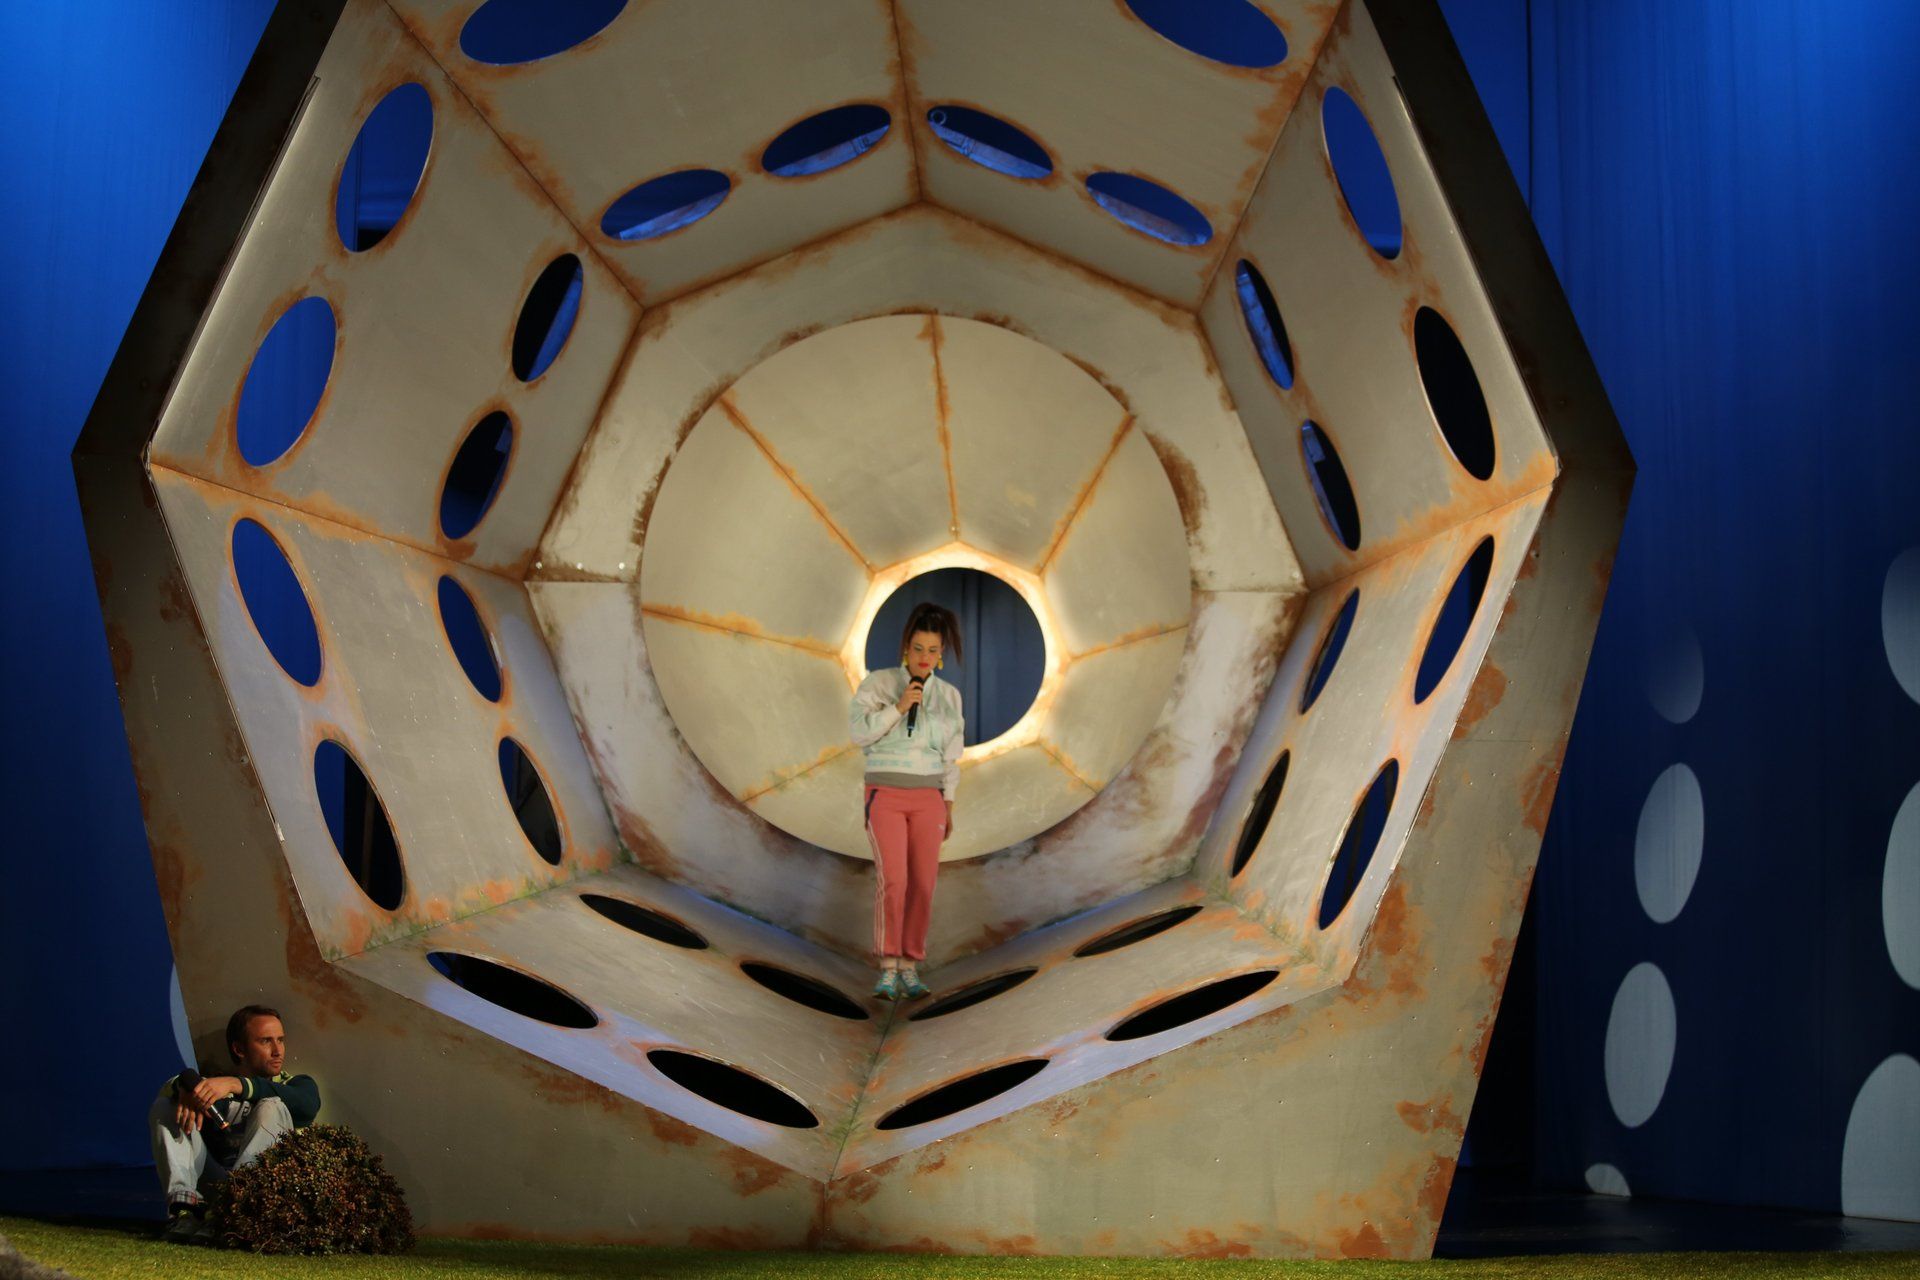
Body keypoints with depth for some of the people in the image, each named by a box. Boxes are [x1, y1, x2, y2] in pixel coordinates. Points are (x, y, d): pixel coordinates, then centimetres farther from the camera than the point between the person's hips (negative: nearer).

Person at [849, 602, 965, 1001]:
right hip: (885, 796, -3)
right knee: (892, 880, -17)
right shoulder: (877, 682, -3)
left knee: (922, 885, -2)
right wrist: (899, 707, -24)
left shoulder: (949, 696, 6)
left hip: (926, 799, 3)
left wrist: (948, 808, 7)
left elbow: (949, 757, 10)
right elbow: (860, 733, -13)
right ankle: (888, 971, -11)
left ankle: (909, 970, 7)